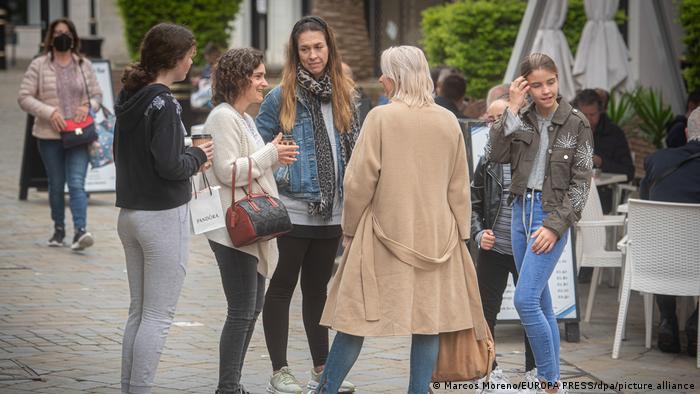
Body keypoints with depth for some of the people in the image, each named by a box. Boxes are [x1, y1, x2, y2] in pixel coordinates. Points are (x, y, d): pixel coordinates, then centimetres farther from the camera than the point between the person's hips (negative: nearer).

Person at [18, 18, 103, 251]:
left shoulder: (84, 65, 8)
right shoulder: (38, 66, 0)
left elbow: (97, 94, 13)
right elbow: (24, 98, -3)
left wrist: (88, 107, -9)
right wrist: (49, 112, -16)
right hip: (49, 135, 0)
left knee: (77, 183, -13)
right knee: (56, 185, 10)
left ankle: (80, 231, -22)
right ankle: (59, 229, 25)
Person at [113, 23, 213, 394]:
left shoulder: (129, 98, 9)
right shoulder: (162, 103, -17)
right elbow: (169, 166, -21)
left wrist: (187, 156, 10)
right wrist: (198, 156, -3)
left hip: (130, 214, 9)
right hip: (163, 215, -9)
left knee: (138, 311, 14)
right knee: (158, 316, -3)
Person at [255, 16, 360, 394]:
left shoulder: (344, 95, 7)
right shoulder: (281, 97, -7)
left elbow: (352, 150, 13)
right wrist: (278, 176, -15)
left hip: (331, 212, 5)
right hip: (293, 210, -5)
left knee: (317, 288, 14)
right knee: (282, 287, 2)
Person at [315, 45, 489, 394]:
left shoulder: (381, 117, -9)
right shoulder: (449, 122, 4)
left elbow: (360, 180, -8)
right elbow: (459, 186, 9)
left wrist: (350, 227, 4)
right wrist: (460, 232, 16)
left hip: (386, 232, -3)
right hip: (435, 237, 3)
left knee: (356, 316, 3)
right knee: (428, 318, 6)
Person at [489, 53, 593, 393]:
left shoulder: (576, 123, -7)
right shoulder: (522, 119, 5)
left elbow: (581, 182, -8)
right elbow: (498, 155, -8)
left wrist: (555, 226, -16)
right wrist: (512, 110, -13)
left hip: (552, 216, -6)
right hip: (521, 211, 6)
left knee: (525, 300, -15)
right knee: (540, 301, 10)